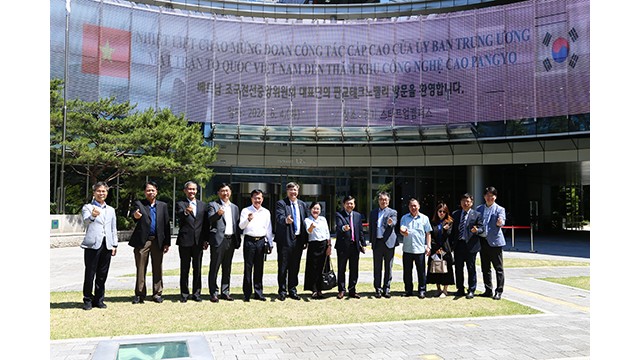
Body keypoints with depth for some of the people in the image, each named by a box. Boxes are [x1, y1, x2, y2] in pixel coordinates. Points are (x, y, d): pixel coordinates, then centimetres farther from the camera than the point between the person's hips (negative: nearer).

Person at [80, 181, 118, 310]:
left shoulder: (111, 210, 18)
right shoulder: (88, 207, 3)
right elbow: (86, 221, -18)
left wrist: (114, 245, 11)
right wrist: (92, 216, -40)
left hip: (107, 245, 4)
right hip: (92, 244, -4)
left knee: (102, 275, 8)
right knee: (90, 274, -1)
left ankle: (99, 300, 17)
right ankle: (87, 300, 10)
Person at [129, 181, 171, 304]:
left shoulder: (163, 205, 10)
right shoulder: (139, 204, 4)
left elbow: (166, 225, 8)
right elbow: (134, 216, -16)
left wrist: (167, 243, 3)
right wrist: (135, 217, -42)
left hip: (158, 241, 2)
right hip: (142, 241, -2)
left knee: (157, 269, 7)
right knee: (140, 269, 2)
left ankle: (157, 293, 16)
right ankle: (140, 294, 10)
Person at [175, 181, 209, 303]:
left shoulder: (203, 205, 12)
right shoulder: (180, 204, 2)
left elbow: (206, 223, 11)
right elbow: (178, 218, -16)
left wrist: (205, 239, 4)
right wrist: (186, 212, -37)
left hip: (198, 241, 3)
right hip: (185, 241, -3)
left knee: (197, 268, 7)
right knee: (184, 268, 4)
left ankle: (196, 293, 15)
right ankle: (184, 294, 11)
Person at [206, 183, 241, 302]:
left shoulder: (235, 207, 18)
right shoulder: (213, 205, 2)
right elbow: (209, 221, -13)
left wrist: (238, 241, 9)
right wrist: (217, 214, -32)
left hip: (231, 240, 5)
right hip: (218, 240, -5)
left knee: (227, 268, 10)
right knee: (214, 267, -2)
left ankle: (225, 292, 18)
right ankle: (213, 293, 5)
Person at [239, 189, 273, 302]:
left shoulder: (266, 212, 13)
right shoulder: (246, 211, 3)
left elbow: (268, 229, 16)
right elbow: (241, 226, -5)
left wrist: (270, 244, 13)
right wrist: (248, 219, -25)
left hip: (261, 241, 3)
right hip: (249, 240, -3)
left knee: (259, 268, 8)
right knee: (248, 268, -1)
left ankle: (258, 293, 16)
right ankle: (247, 294, 4)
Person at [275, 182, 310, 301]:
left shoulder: (302, 204, 13)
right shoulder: (281, 203, -3)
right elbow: (279, 217, -20)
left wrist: (306, 240, 8)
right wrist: (286, 220, -43)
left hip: (298, 240, 4)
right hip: (285, 240, -4)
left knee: (295, 267, 11)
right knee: (283, 267, 1)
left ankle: (292, 290, 21)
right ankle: (282, 291, 12)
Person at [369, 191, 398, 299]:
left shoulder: (392, 212, 2)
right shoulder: (373, 212, 13)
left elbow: (394, 223, -17)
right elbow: (371, 227, 13)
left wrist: (390, 223, -41)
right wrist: (372, 241, 6)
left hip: (388, 242, -2)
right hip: (377, 243, 3)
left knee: (388, 267, 4)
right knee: (377, 268, 6)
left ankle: (386, 289, 12)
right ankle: (378, 289, 14)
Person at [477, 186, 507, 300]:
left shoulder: (499, 209, -2)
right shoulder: (479, 209, 12)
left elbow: (502, 221, -17)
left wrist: (500, 222, -40)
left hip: (494, 241, -5)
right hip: (482, 241, 5)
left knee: (498, 268, 0)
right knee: (485, 268, 11)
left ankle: (499, 291, 7)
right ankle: (488, 290, 21)